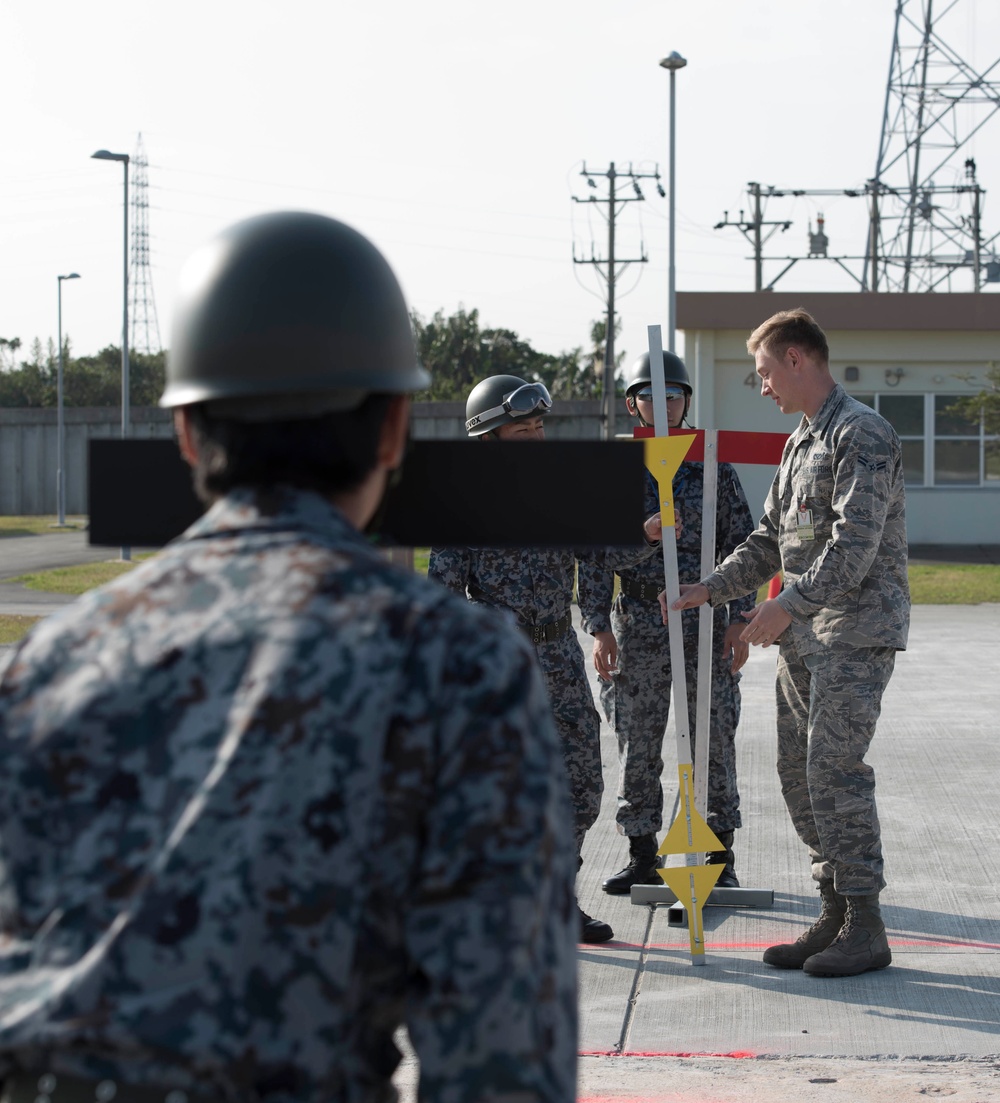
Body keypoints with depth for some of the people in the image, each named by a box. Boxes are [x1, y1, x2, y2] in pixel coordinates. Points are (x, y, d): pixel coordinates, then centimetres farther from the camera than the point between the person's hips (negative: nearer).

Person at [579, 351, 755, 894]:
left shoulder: (713, 465, 4)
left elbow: (740, 544, 4)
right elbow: (594, 553, 3)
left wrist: (740, 619, -4)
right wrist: (599, 627, -4)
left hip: (704, 620, 0)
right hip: (637, 621, 1)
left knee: (714, 740, 1)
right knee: (636, 745, 4)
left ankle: (720, 857, 11)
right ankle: (642, 858, 14)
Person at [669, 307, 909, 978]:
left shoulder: (862, 435, -11)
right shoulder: (802, 440, 19)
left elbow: (855, 541, -21)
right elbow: (771, 539, 23)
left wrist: (789, 604, -22)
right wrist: (710, 590, 12)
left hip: (857, 632, -10)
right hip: (805, 638, 10)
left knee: (835, 770, -13)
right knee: (798, 773, 8)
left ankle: (866, 929, -7)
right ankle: (835, 916, 16)